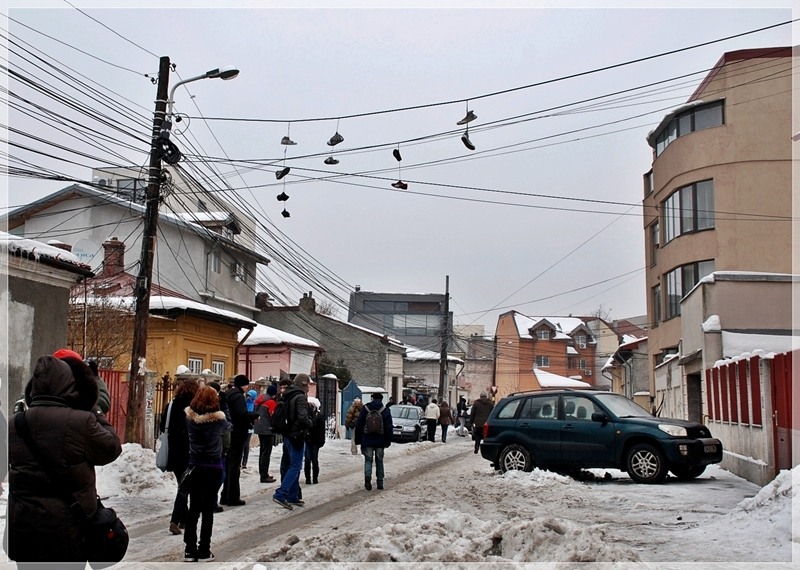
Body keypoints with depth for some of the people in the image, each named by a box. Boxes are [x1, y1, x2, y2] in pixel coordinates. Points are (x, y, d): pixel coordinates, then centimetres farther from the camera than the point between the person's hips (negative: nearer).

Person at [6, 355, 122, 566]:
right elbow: (111, 447, -4)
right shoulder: (81, 422, -18)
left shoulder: (14, 425, -2)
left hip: (22, 525, 5)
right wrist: (96, 414, 8)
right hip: (65, 525, -4)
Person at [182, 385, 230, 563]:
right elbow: (227, 427, 8)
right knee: (208, 510, 4)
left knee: (193, 508, 12)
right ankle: (203, 551, 7)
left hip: (194, 467, 3)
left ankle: (190, 550, 15)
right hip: (213, 468, -3)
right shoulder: (218, 418, -13)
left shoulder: (190, 417, -7)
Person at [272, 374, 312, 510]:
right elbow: (302, 417, -26)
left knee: (293, 465, 16)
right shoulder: (300, 397, -16)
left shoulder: (287, 396, 11)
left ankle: (293, 496, 20)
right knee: (295, 466, -6)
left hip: (288, 435, 9)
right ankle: (280, 494, -14)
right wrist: (310, 423, -8)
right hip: (297, 435, -9)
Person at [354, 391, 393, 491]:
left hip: (367, 441, 0)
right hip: (380, 441, 1)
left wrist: (358, 440, 8)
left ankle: (367, 475, -19)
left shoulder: (365, 409, -1)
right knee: (379, 461, 11)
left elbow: (358, 425, 1)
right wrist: (388, 441, 4)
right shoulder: (386, 411, -1)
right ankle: (380, 482, 12)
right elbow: (389, 428, -2)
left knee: (368, 460, 6)